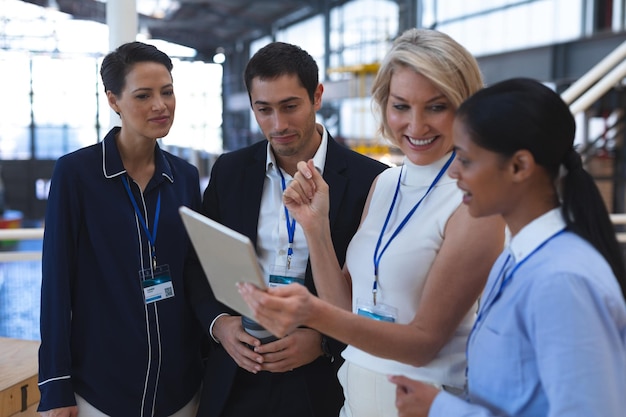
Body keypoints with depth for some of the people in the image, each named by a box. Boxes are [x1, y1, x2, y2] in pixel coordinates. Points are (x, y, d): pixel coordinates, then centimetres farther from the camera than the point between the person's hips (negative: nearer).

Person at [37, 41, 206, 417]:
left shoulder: (185, 176, 3)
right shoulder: (76, 171, -9)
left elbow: (196, 275, 8)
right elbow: (57, 281, -9)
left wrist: (209, 357, 6)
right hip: (99, 385, -4)